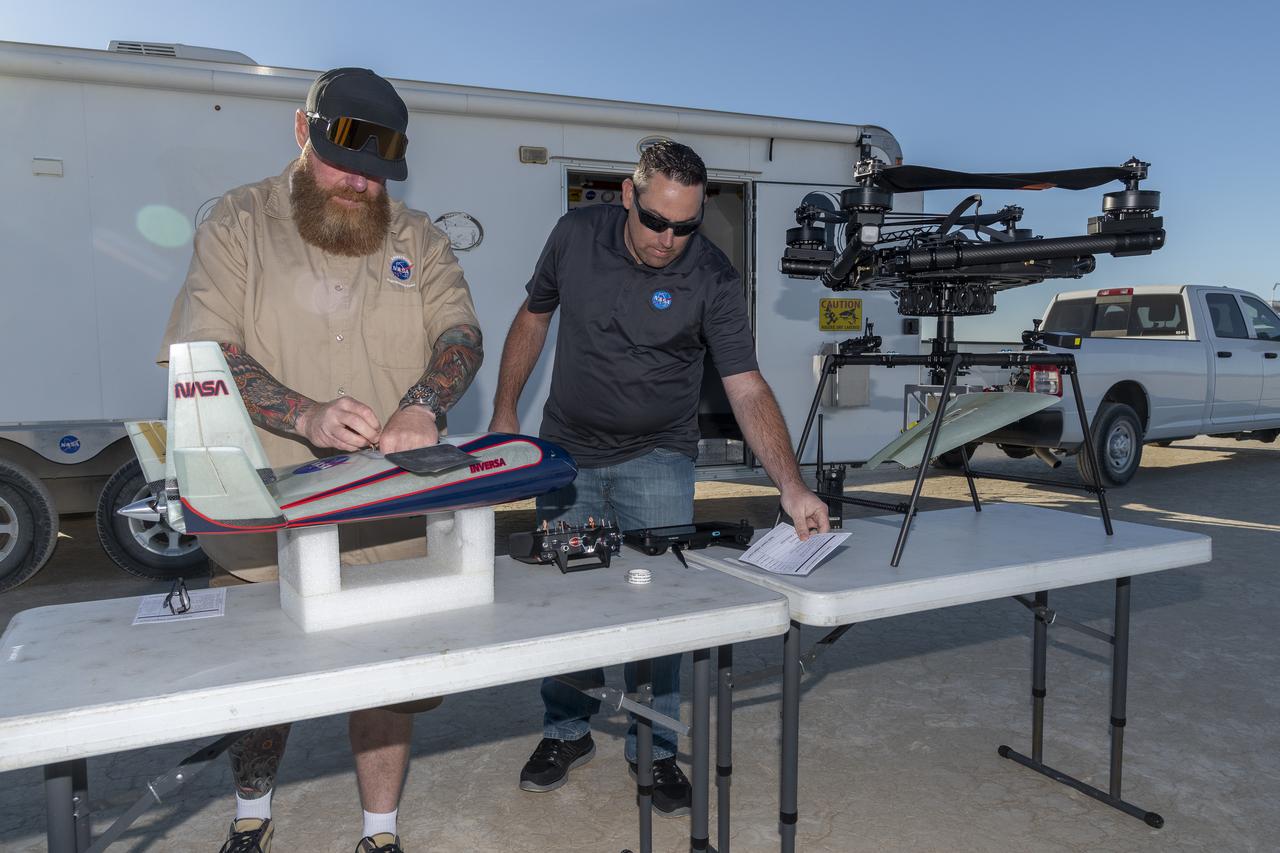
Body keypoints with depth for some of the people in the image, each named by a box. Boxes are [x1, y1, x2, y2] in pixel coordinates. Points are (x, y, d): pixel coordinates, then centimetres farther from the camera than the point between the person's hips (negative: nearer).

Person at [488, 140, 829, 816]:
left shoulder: (712, 279, -16)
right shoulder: (575, 235, -8)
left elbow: (748, 390, -22)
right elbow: (533, 317, 7)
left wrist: (791, 487, -33)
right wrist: (504, 413, 7)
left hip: (656, 460, -2)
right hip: (566, 451, 3)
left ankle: (653, 747, 18)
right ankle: (567, 731, 30)